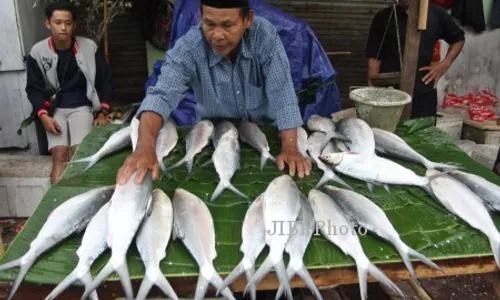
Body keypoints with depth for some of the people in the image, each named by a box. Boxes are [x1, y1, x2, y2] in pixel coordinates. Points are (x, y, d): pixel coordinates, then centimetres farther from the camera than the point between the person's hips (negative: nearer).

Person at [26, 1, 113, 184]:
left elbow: (104, 81, 6)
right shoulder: (37, 52, 0)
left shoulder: (89, 47, -1)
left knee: (79, 152, -24)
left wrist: (102, 112, 0)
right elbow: (34, 88, 3)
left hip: (81, 106, 0)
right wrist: (43, 116, -12)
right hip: (54, 108, 0)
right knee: (59, 153, -21)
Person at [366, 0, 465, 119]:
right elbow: (374, 58, 0)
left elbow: (458, 39, 22)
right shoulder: (383, 17, 3)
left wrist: (445, 64, 5)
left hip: (424, 94, 1)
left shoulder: (436, 14, 7)